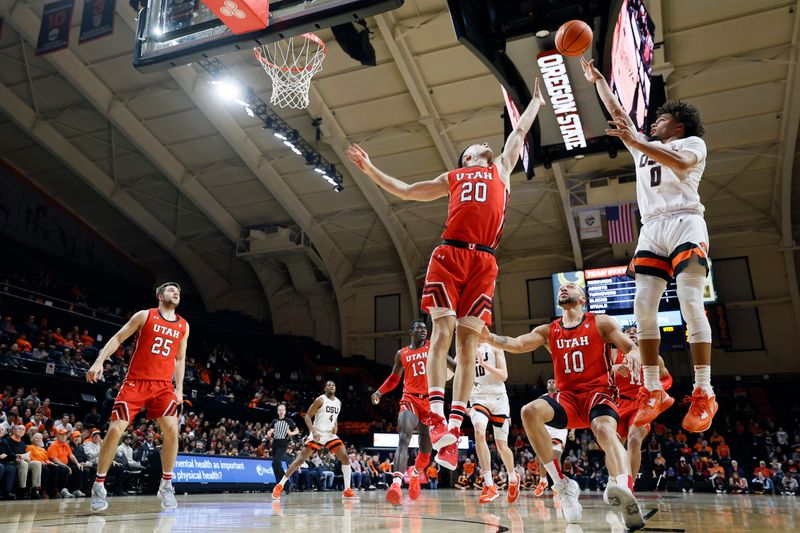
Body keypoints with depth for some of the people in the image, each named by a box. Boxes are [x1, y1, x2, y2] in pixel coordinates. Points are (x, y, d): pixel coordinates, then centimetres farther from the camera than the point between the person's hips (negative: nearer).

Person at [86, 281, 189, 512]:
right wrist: (99, 361, -10)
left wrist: (179, 387, 10)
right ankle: (99, 485, 9)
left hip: (164, 385, 3)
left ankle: (166, 485, 5)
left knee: (171, 430, -11)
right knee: (115, 429, -8)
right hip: (136, 382, -2)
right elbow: (117, 338, 2)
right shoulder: (144, 316, 1)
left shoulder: (183, 326, 10)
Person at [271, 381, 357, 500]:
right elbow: (307, 416, -11)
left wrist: (335, 426, 2)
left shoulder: (338, 402, 9)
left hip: (331, 434, 5)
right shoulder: (320, 400, -10)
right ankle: (280, 485, 0)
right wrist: (313, 431, -23)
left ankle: (347, 490, 2)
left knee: (345, 458, -6)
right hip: (317, 434, -5)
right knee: (301, 459, -11)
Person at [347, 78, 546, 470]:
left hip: (483, 262, 0)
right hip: (448, 254, 0)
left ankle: (455, 426, -7)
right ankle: (437, 416, -18)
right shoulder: (452, 178, 28)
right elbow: (406, 191, 33)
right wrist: (370, 168, 29)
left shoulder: (501, 169, 29)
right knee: (442, 333, -14)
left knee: (467, 343, -5)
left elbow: (519, 132, 41)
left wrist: (537, 100, 51)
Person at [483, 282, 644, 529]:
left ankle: (625, 493, -59)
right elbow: (517, 344, -2)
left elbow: (631, 348, -2)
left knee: (605, 430, -35)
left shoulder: (601, 323, 5)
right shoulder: (548, 331, 13)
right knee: (530, 411, -26)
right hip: (567, 397, 3)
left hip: (598, 393, -3)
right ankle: (563, 486, -22)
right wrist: (488, 337, -21)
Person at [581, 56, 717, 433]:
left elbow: (680, 162, -13)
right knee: (643, 306, -8)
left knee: (690, 303, -17)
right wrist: (596, 79, 32)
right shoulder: (646, 146, 30)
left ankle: (704, 394, -15)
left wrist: (635, 142, -21)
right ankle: (654, 392, -5)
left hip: (685, 224, -5)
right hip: (652, 230, 6)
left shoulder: (694, 142, 12)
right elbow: (616, 111, 32)